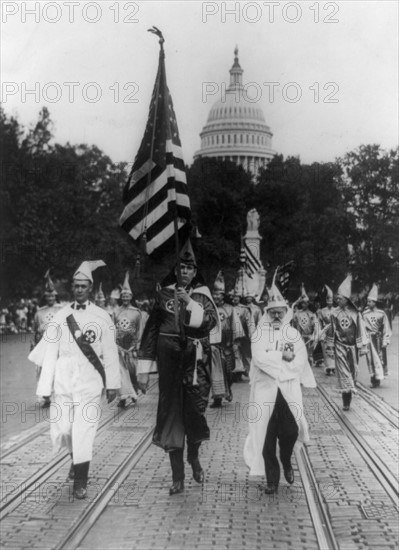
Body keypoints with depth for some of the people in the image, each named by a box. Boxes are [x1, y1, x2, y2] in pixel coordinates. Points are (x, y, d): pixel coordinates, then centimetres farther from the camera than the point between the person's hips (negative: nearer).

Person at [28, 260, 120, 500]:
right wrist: (46, 386, 0)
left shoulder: (102, 317, 1)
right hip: (63, 379, 2)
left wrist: (113, 384, -2)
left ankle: (80, 481, 5)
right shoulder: (61, 316, 6)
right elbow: (50, 352, 5)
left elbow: (110, 353, 1)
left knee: (84, 429, -6)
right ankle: (77, 458, 34)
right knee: (62, 428, 3)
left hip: (89, 381, -2)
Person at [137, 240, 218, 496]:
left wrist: (190, 303, -21)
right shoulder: (165, 294, 6)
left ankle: (194, 456, 30)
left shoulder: (202, 294, 6)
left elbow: (211, 321, -10)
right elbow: (151, 330, 6)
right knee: (171, 414, 0)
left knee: (195, 410, -2)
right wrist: (144, 368, 2)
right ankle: (178, 477, 8)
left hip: (196, 362, 0)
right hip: (169, 362, 0)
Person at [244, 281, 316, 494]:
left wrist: (273, 360, -10)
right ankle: (271, 479, 8)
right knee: (267, 435, -2)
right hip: (265, 389, -1)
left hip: (289, 388, 1)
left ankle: (286, 462, 23)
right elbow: (259, 358, -12)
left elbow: (301, 360, -3)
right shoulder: (260, 333, 4)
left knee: (290, 431, -9)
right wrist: (283, 357, -10)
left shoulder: (293, 333, 10)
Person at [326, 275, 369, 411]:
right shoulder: (334, 313, -2)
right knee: (343, 372, -6)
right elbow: (331, 332, 2)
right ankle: (346, 401, -8)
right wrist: (330, 348, 1)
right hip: (340, 346, -1)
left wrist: (363, 347, -1)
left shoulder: (355, 313, -1)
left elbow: (361, 330, 2)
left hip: (352, 346, 1)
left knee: (353, 371, 7)